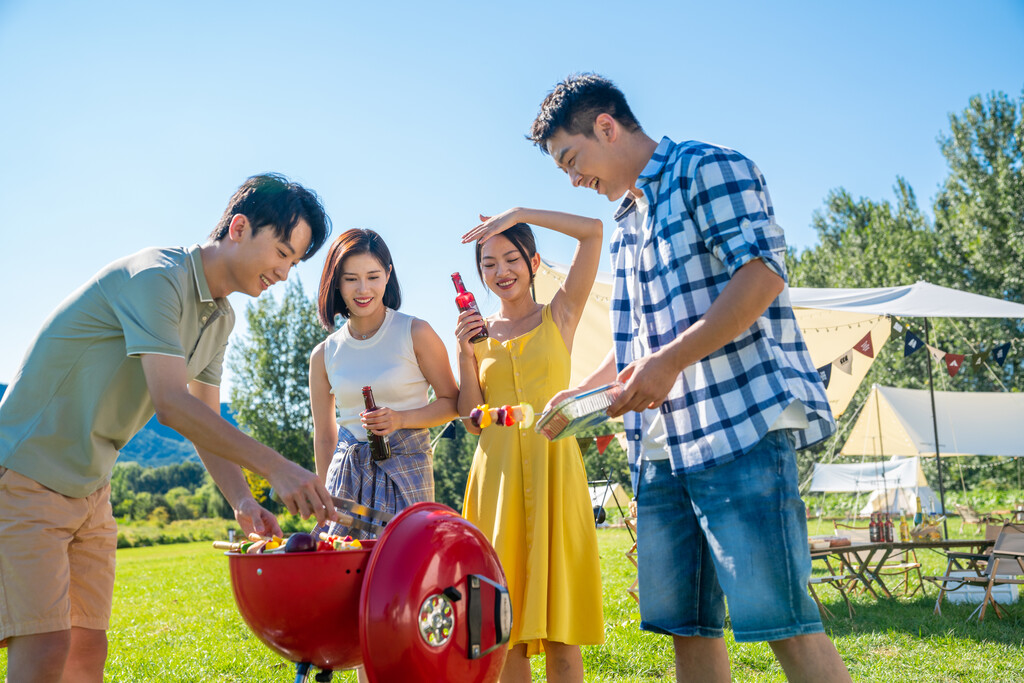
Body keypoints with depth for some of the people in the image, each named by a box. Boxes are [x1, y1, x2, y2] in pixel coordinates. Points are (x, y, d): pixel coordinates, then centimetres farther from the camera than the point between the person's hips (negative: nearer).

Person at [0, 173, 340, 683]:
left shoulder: (220, 317, 9)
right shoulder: (156, 277, -21)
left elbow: (205, 419, 9)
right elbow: (172, 405, -30)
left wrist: (241, 500, -7)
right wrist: (275, 467, -33)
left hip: (90, 488, 9)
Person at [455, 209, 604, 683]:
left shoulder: (559, 315, 8)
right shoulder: (477, 331, 13)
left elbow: (592, 231, -2)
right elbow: (472, 421, 7)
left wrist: (519, 213, -6)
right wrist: (465, 354, -4)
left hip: (552, 466, -2)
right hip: (497, 471, 2)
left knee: (557, 607, -3)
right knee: (503, 610, 2)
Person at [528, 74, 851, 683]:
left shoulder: (709, 169, 1)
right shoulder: (626, 227, 25)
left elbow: (762, 273, -14)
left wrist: (669, 362, -19)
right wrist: (579, 394, 16)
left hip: (740, 426, -8)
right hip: (660, 445, 8)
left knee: (780, 618, -9)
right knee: (686, 625, 8)